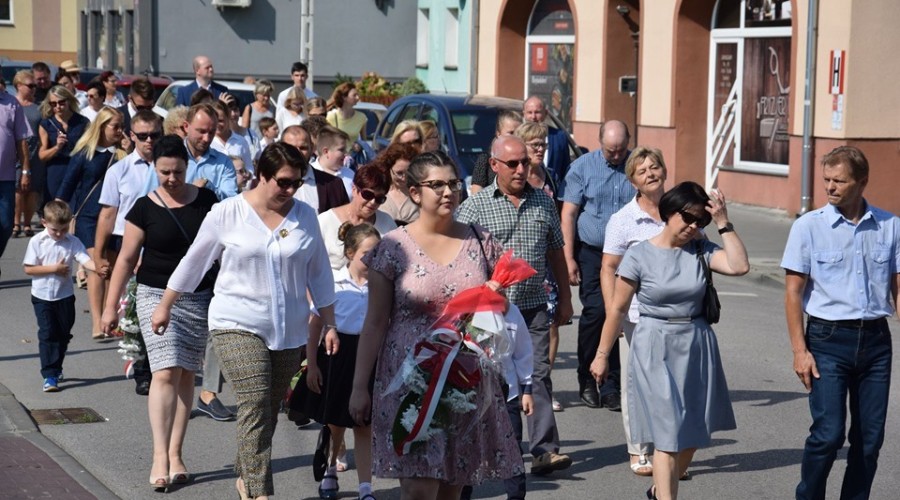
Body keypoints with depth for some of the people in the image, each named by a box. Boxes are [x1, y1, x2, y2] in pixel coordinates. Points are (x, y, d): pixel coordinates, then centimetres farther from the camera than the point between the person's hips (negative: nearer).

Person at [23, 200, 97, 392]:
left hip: (65, 296, 3)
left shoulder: (73, 242, -4)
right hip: (43, 297, -3)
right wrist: (53, 269, -18)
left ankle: (56, 368, 32)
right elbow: (28, 269, -9)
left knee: (63, 334, 12)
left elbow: (86, 260, -17)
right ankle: (49, 376, -6)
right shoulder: (37, 242, -8)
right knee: (47, 334, -7)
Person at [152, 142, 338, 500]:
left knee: (268, 412, 11)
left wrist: (329, 324, 8)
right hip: (237, 325, -4)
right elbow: (194, 262, 4)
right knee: (255, 406, -17)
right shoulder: (227, 213, -5)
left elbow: (319, 274, 9)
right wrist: (164, 307, 11)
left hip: (288, 332, 4)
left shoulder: (305, 217, 2)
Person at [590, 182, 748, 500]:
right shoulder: (640, 255, -6)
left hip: (697, 346, 4)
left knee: (692, 432, 12)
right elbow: (618, 309, -1)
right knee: (668, 434, -9)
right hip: (656, 349, -4)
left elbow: (739, 266, -14)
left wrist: (724, 223, -12)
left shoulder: (700, 250, 3)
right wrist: (602, 355, 2)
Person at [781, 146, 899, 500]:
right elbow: (793, 292, -1)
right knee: (828, 434, -9)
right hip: (829, 340, -3)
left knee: (870, 439, 5)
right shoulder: (809, 226, -2)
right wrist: (800, 351, -6)